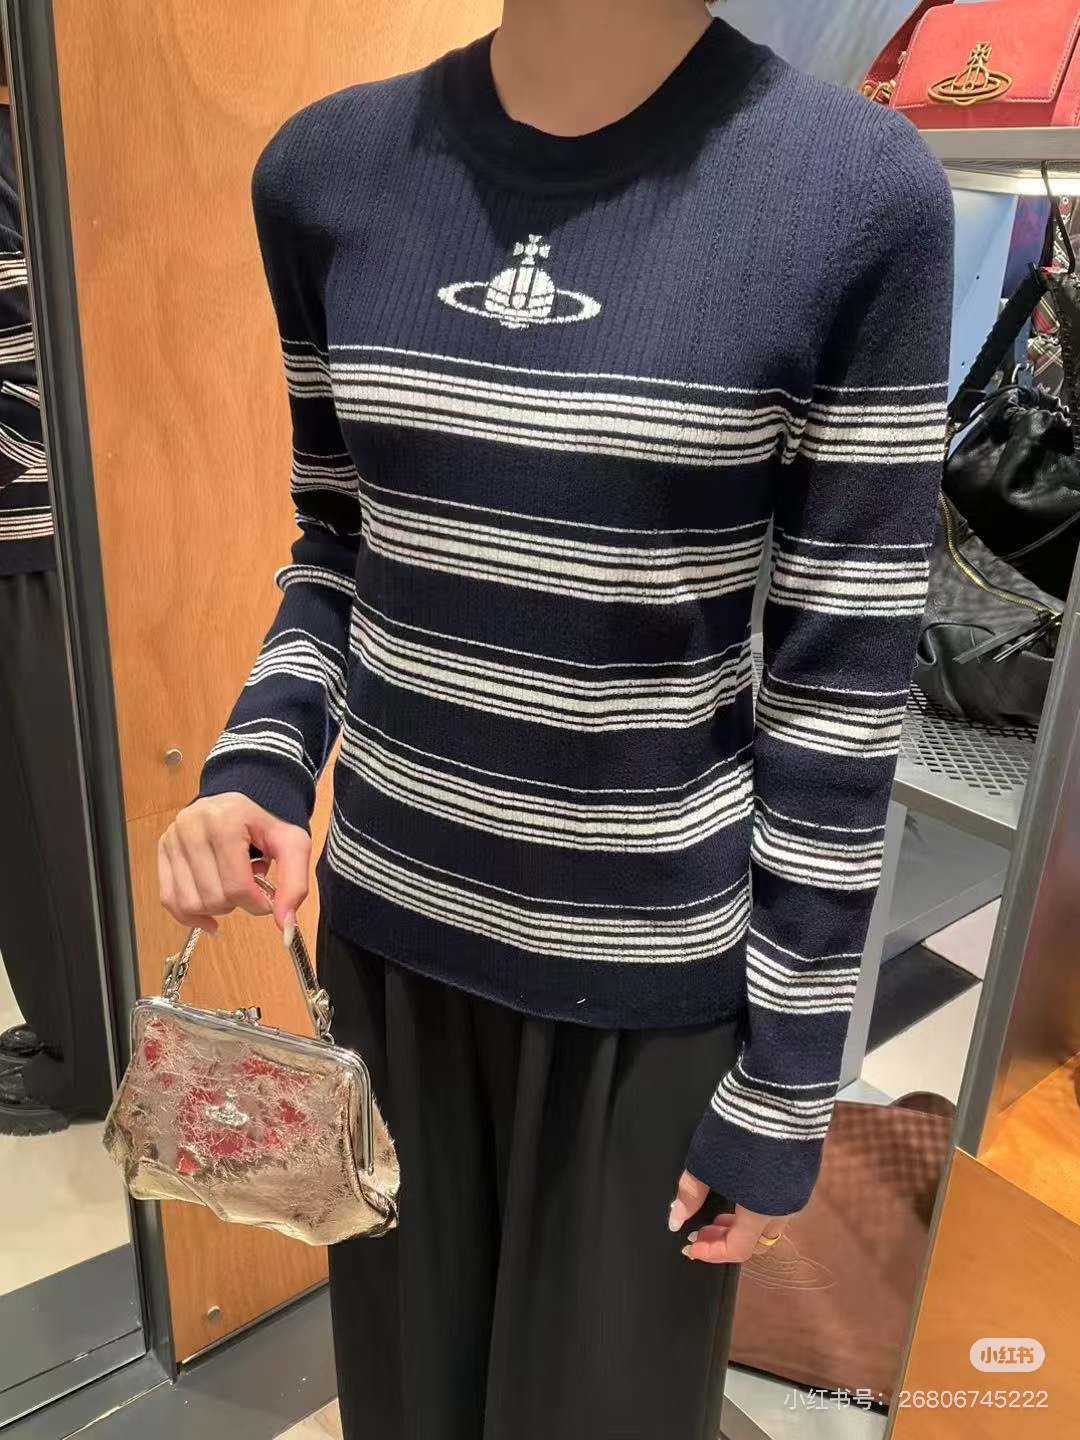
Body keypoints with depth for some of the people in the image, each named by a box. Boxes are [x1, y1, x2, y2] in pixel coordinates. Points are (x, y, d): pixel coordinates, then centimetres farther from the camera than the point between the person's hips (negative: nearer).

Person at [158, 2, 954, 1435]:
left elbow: (844, 678, -11)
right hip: (389, 914, 4)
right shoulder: (327, 169, -2)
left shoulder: (858, 190, -14)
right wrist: (259, 764, -10)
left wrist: (784, 1085, -6)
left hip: (652, 965, -2)